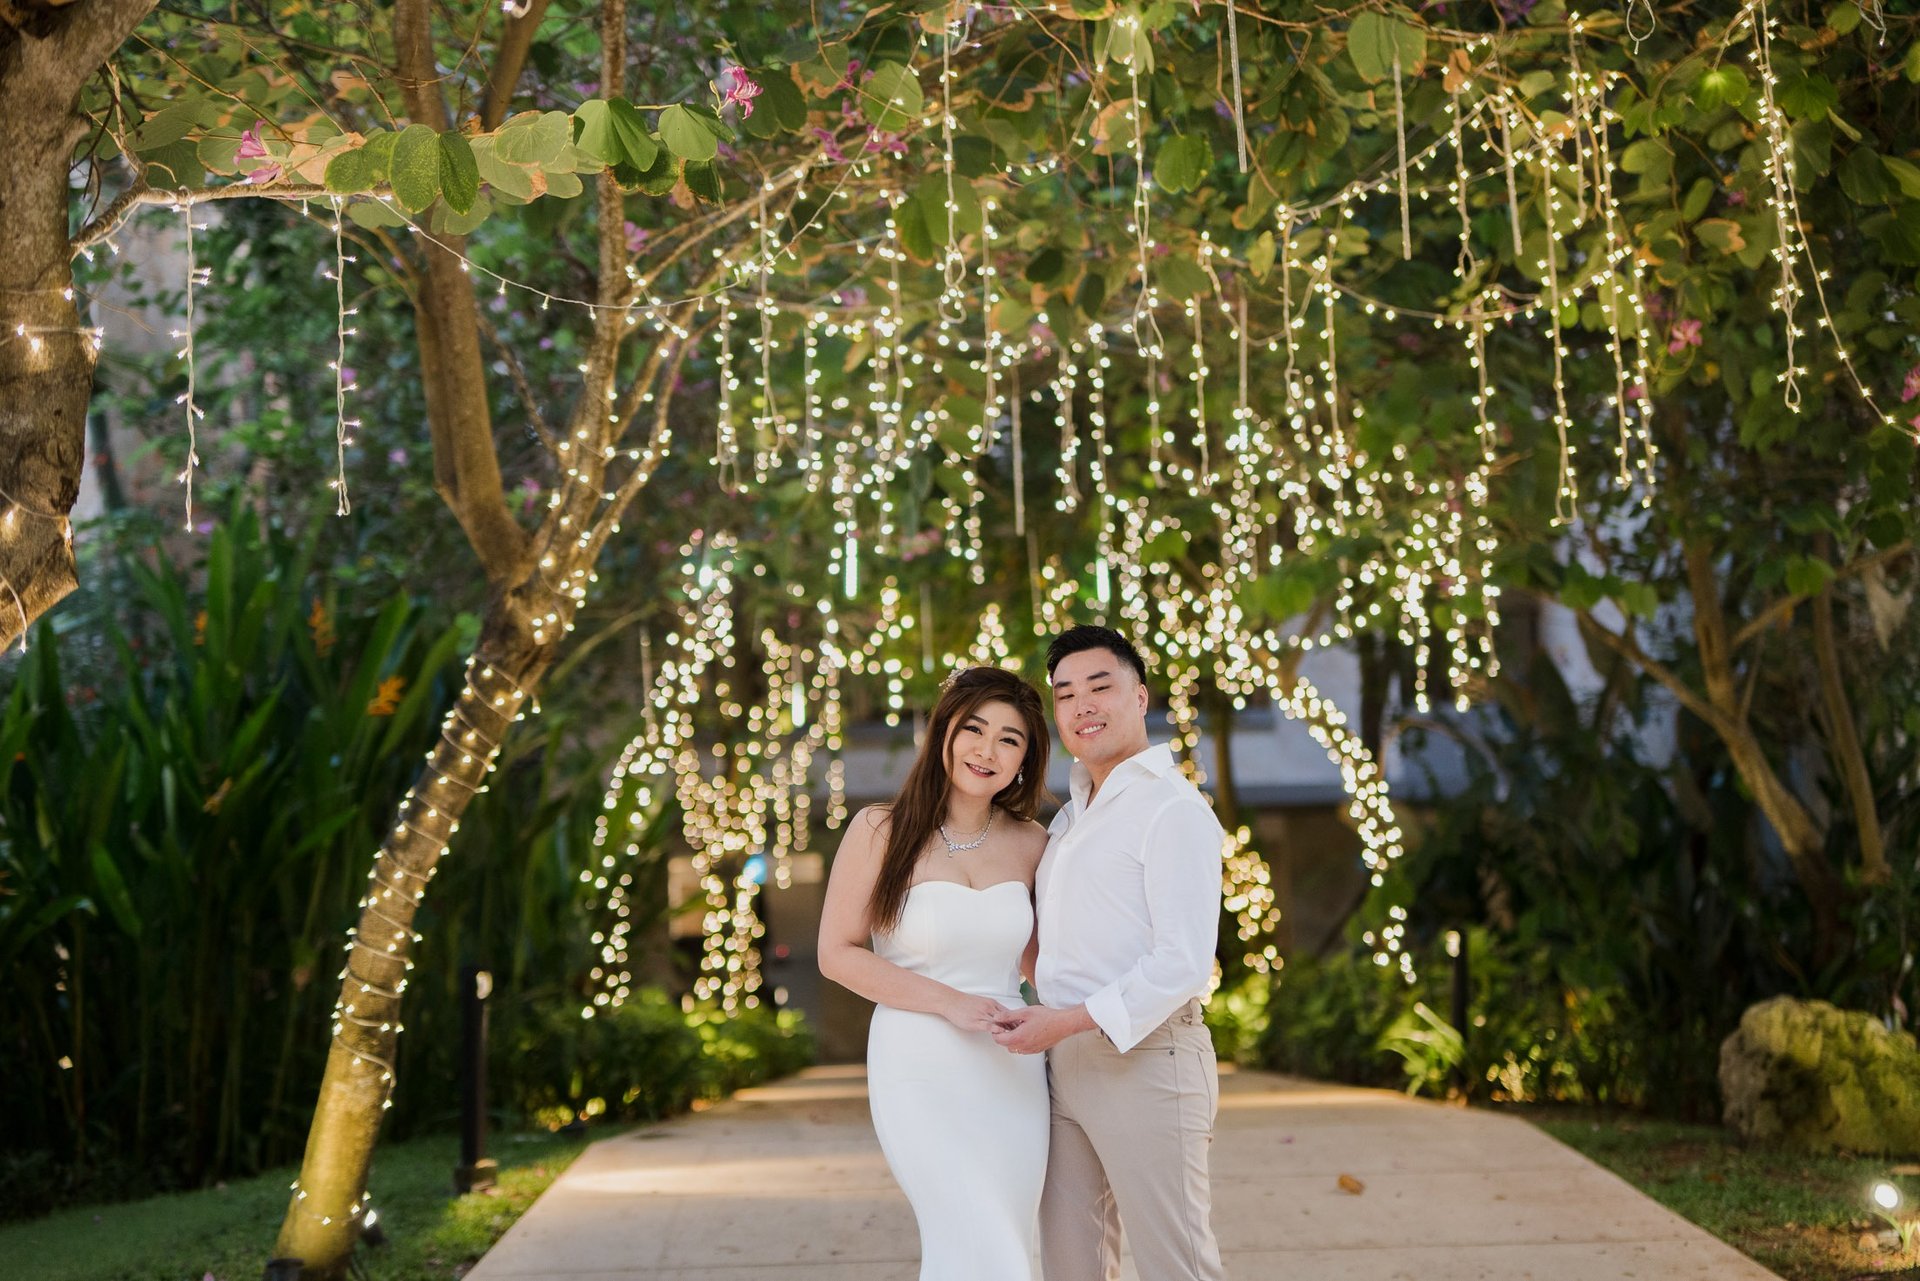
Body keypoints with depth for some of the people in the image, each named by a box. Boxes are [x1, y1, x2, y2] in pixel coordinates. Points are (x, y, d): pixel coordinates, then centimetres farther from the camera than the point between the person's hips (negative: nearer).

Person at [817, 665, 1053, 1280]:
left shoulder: (1030, 844, 5)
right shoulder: (881, 831, -5)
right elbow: (837, 953, -6)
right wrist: (949, 1003, -14)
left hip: (1012, 1074, 5)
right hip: (922, 1071, -4)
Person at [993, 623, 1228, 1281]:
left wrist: (1071, 1021, -21)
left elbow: (1184, 962, -19)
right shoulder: (1072, 813, 18)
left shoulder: (1173, 808, -10)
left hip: (1145, 1060, -8)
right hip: (1064, 1064, 9)